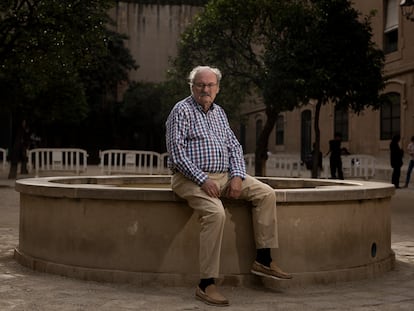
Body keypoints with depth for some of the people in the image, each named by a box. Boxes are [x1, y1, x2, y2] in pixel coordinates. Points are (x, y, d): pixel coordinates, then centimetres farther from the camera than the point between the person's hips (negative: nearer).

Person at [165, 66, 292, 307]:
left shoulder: (219, 112, 17)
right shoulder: (182, 111, -5)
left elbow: (234, 147, 15)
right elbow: (177, 153, -14)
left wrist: (237, 175, -4)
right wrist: (203, 180, -21)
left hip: (225, 176, 7)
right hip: (192, 178, -7)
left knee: (266, 193, -6)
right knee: (216, 213, -33)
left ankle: (264, 260, -2)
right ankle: (206, 284, -28)